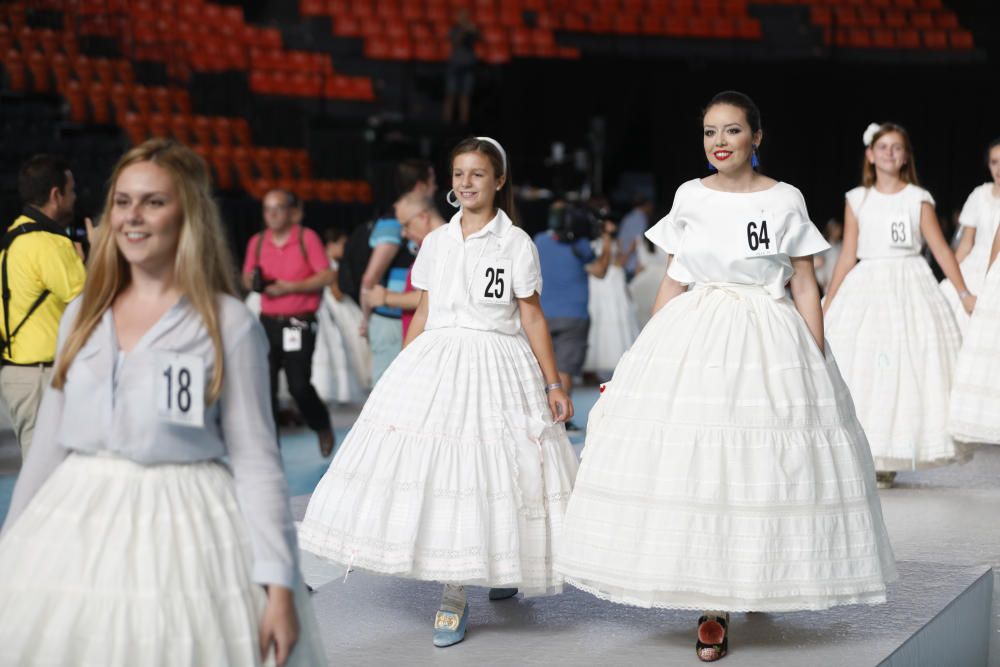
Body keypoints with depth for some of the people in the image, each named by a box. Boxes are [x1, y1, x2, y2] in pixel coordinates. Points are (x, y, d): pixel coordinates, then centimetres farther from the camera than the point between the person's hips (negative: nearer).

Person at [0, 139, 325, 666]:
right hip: (76, 527, 4)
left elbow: (256, 460, -7)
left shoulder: (228, 325, -6)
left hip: (182, 531, -4)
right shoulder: (81, 316, 9)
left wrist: (278, 583, -12)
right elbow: (48, 443, 14)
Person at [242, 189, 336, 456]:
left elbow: (327, 276, -9)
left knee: (299, 385, -7)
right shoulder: (257, 241, 9)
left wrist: (290, 287, -16)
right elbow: (247, 278, 16)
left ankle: (323, 428, 21)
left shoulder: (307, 238, -4)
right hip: (268, 322, 4)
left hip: (299, 324, -4)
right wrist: (252, 281, -8)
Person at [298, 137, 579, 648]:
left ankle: (506, 563, 23)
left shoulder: (516, 243, 0)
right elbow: (423, 313, 15)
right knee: (438, 472, -6)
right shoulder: (436, 242, 11)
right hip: (435, 364, 3)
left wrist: (553, 384, -4)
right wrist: (400, 372, 12)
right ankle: (452, 594, 1)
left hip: (496, 368, -3)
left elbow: (532, 318, 0)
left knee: (492, 471, -4)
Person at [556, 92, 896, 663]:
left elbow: (805, 286, 1)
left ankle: (720, 607, 11)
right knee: (690, 467, -2)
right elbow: (673, 282, 12)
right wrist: (647, 355, 9)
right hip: (693, 338, 2)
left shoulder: (786, 201, 0)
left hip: (769, 345, -2)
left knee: (756, 470, -2)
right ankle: (714, 604, 8)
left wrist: (818, 362, -5)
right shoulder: (689, 197, 6)